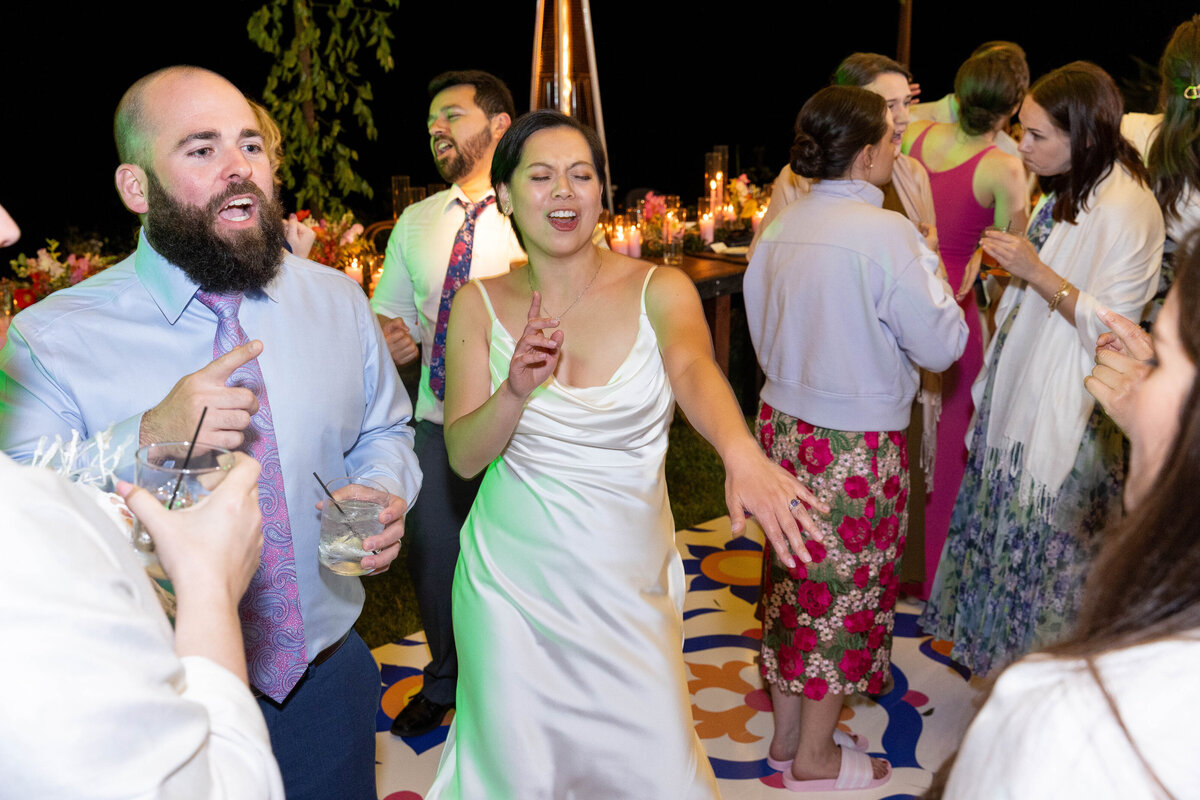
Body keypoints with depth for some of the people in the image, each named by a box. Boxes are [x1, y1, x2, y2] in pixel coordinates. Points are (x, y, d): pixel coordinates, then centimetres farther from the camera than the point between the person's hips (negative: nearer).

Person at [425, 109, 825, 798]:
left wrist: (742, 452, -50)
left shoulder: (659, 291, -7)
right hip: (512, 578, 1)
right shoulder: (480, 304, -3)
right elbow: (463, 455, -6)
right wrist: (517, 389, -27)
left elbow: (695, 369, -29)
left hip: (628, 580, 0)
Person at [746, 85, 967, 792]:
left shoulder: (783, 226, 2)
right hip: (855, 443, -7)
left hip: (784, 423, 7)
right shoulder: (886, 232, -19)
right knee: (846, 584, 8)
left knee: (795, 575, 18)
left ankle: (787, 733, 33)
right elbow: (942, 346, -13)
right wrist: (925, 255, -2)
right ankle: (816, 757, 23)